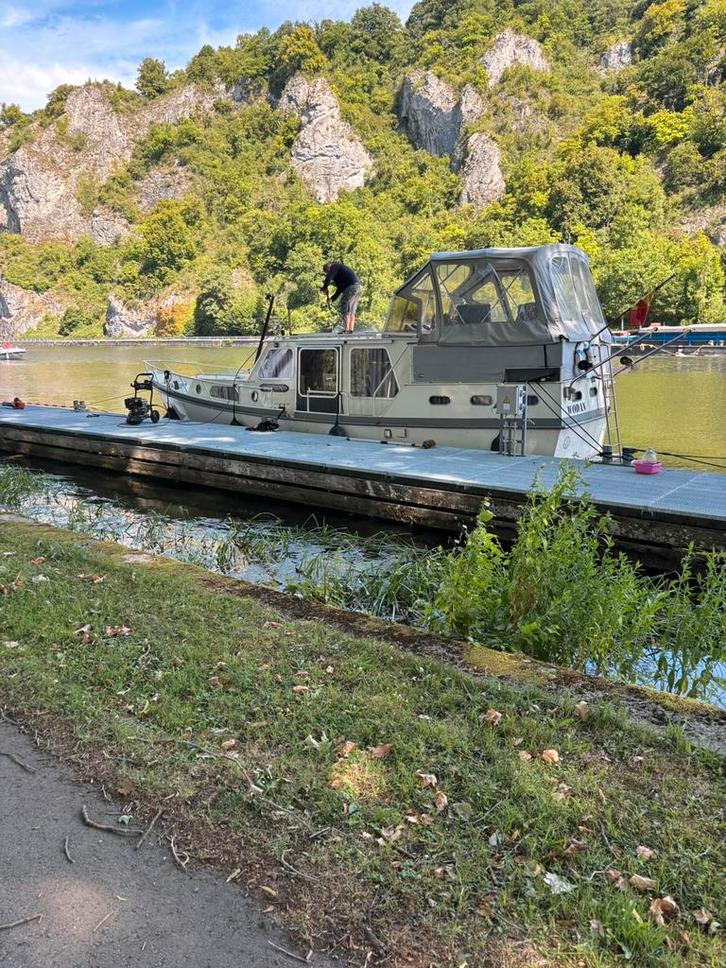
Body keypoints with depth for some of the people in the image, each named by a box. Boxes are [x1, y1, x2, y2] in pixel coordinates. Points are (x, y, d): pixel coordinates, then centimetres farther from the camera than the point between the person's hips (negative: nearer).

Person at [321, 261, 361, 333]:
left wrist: (324, 288, 0)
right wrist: (332, 299, 27)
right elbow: (340, 288, 31)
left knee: (345, 310, -8)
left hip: (351, 286, -10)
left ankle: (346, 330, -11)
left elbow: (328, 278, -13)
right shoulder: (340, 270, 32)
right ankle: (351, 329, 5)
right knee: (351, 311, 9)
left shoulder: (334, 266, 4)